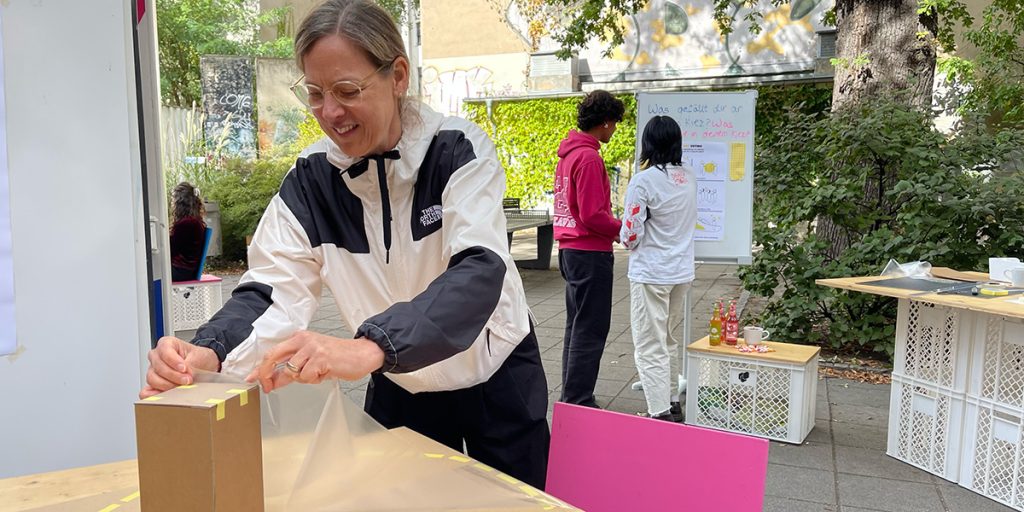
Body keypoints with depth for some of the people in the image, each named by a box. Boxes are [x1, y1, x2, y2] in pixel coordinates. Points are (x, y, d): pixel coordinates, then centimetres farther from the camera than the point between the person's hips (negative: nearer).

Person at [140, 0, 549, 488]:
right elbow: (273, 290, -14)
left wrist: (369, 348, -50)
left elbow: (480, 271, -34)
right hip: (399, 390, 3)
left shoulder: (459, 150, -20)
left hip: (494, 382, -2)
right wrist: (207, 352, -36)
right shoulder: (310, 180, -10)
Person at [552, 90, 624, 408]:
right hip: (590, 253, -10)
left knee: (576, 325, 17)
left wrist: (614, 227, 11)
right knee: (590, 330, -2)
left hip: (570, 249, 10)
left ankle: (571, 396, 27)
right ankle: (578, 402, 4)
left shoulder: (569, 152, 12)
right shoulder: (589, 157, -17)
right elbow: (593, 215, -21)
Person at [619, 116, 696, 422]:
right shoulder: (689, 178, 2)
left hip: (650, 274, -7)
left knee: (650, 346, 1)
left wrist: (625, 239, 5)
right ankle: (671, 402, 30)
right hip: (682, 271, 7)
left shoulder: (643, 181, -17)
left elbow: (631, 236, -16)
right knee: (669, 341, 20)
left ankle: (661, 413, 1)